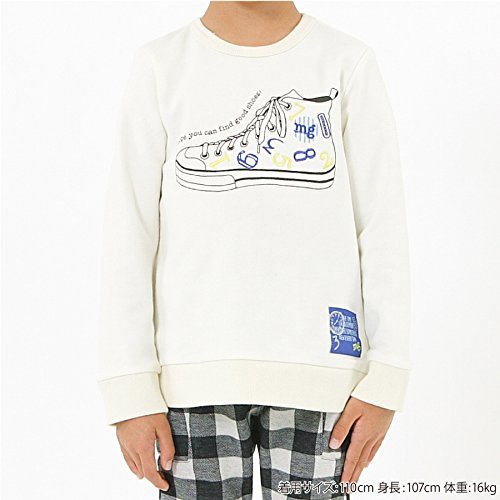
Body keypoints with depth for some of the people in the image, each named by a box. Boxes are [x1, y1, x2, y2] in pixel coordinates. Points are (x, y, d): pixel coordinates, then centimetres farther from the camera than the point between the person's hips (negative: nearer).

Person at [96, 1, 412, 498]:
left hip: (318, 369, 0)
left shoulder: (349, 62, 4)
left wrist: (385, 380, -2)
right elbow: (128, 232, 2)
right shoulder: (161, 65, 4)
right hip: (195, 368, 0)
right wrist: (131, 390, -2)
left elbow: (383, 228, 3)